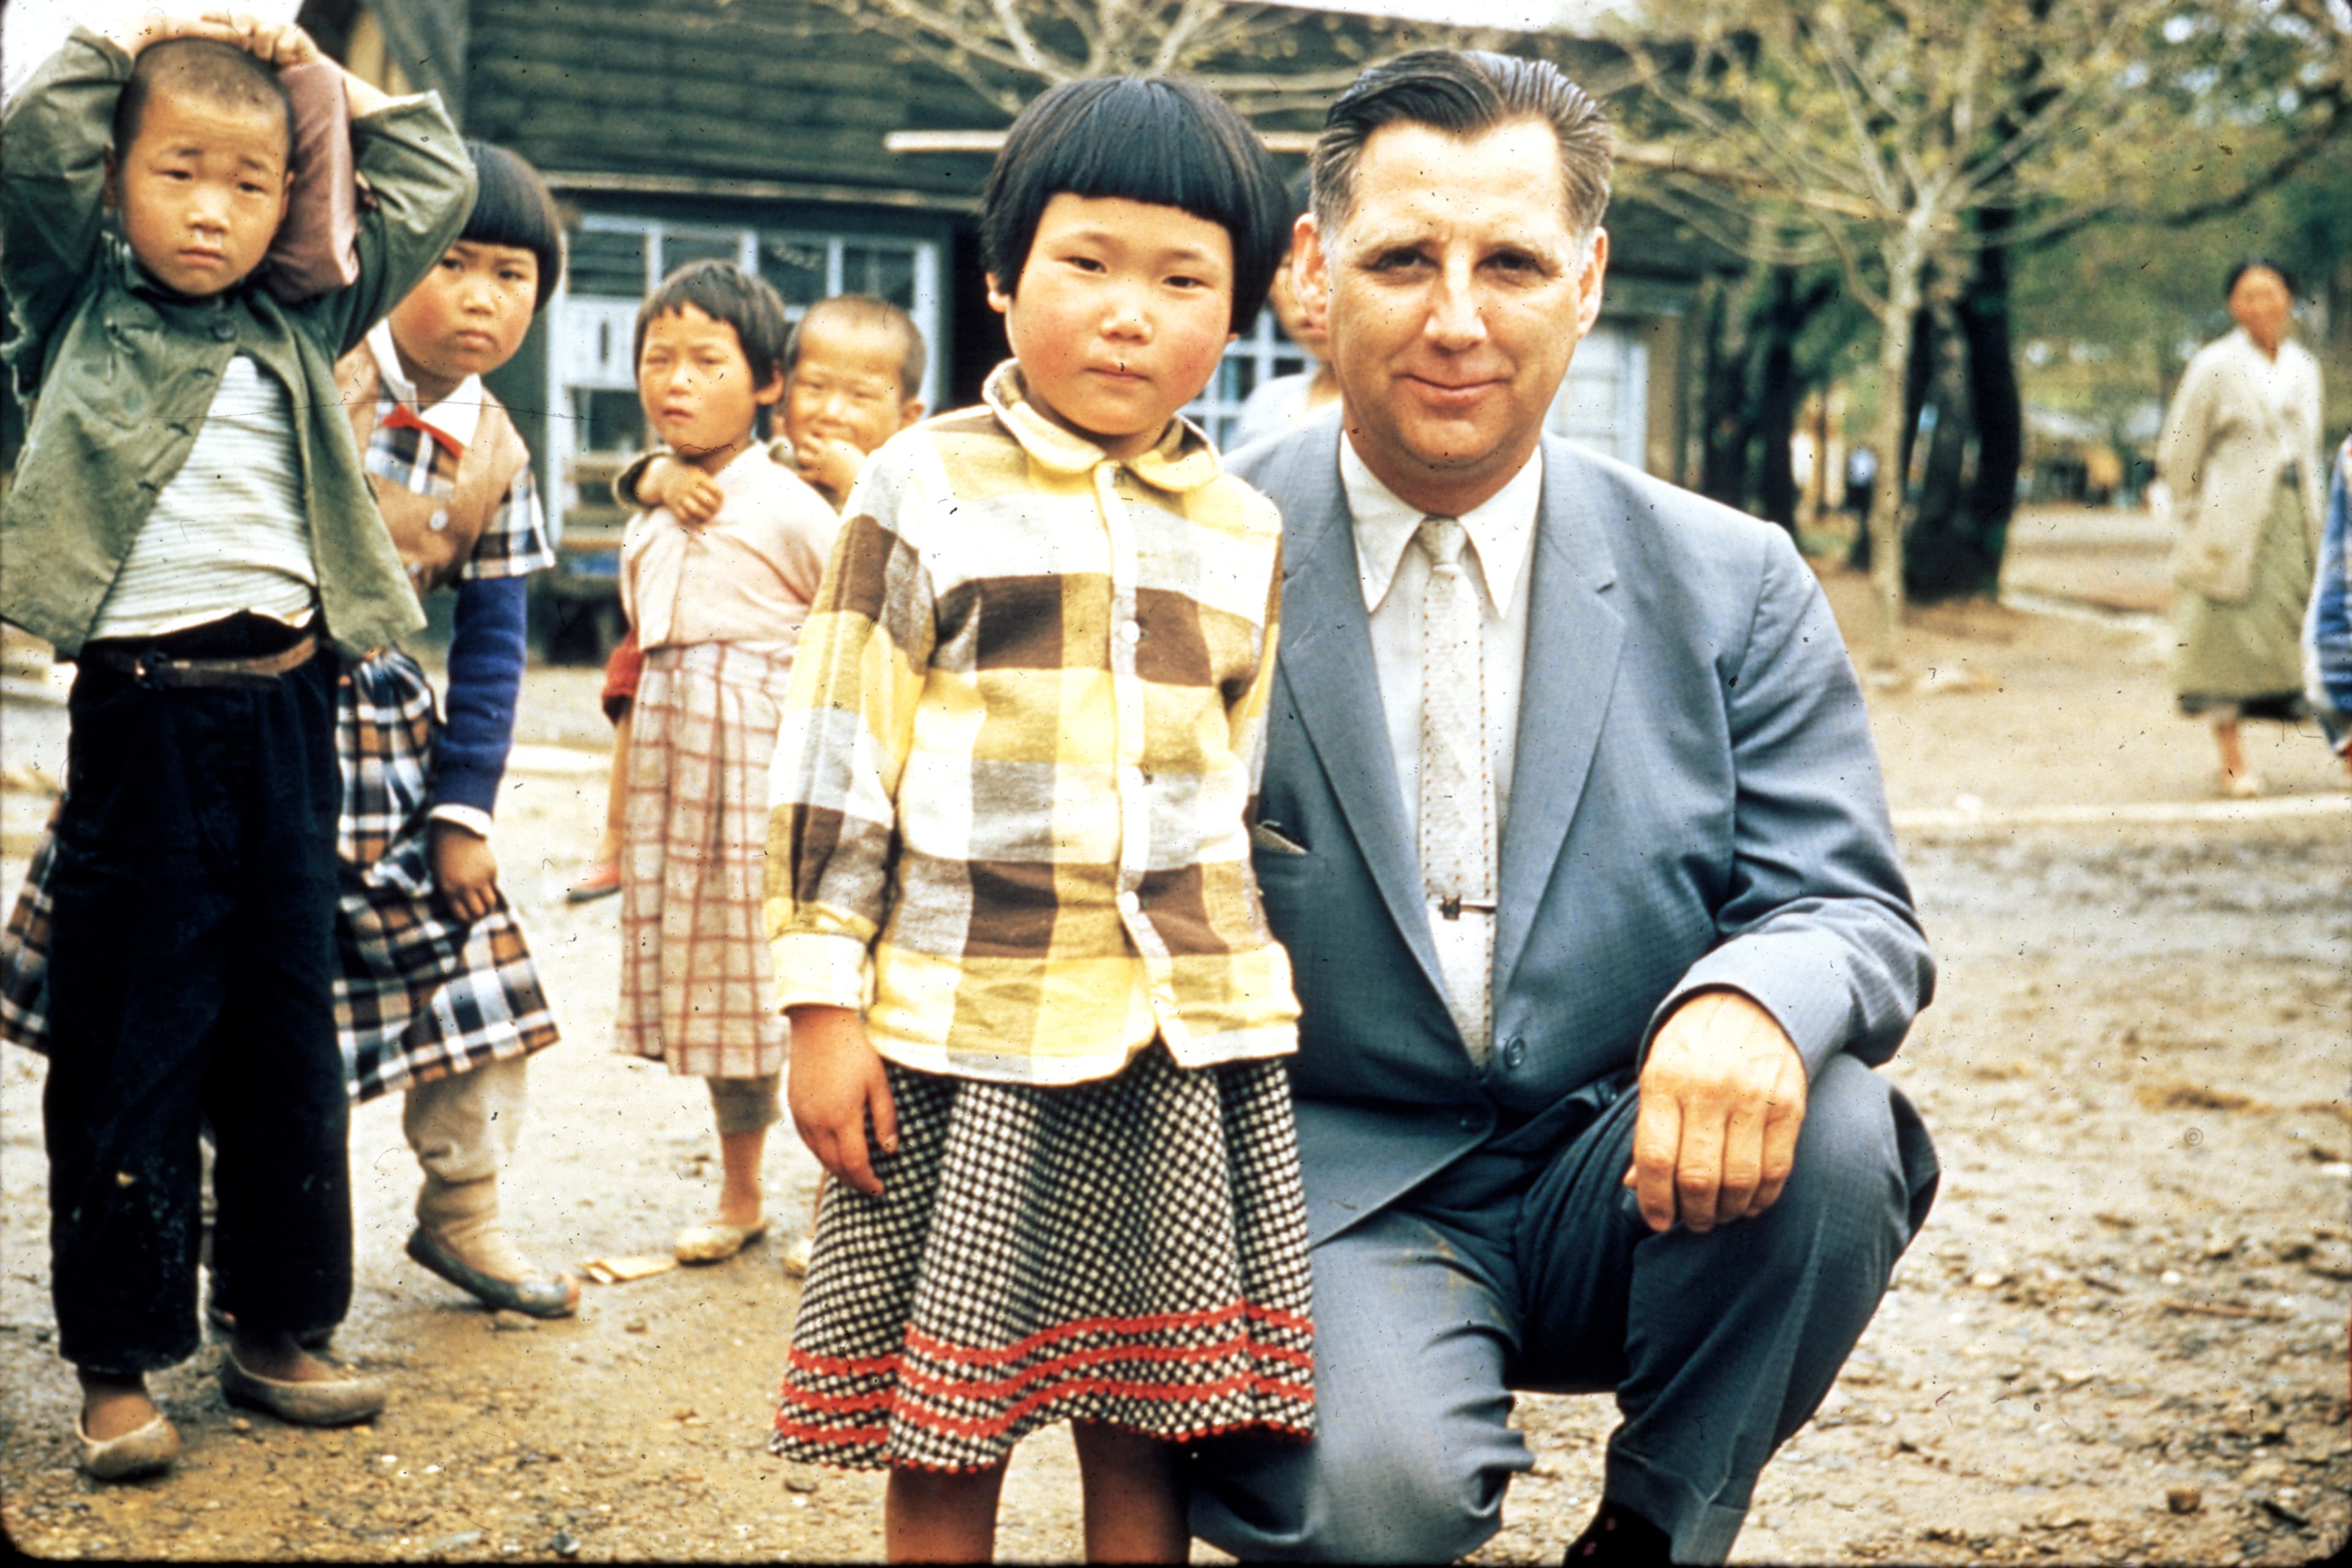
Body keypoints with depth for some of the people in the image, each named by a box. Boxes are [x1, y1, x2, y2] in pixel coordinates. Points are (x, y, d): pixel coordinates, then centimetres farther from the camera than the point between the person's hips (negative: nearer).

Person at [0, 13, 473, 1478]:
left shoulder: (305, 324, 12)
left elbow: (437, 187, 18)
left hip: (287, 712, 4)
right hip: (143, 712, -4)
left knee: (290, 1041, 11)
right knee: (127, 1049, 1)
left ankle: (279, 1331, 23)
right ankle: (119, 1364, 10)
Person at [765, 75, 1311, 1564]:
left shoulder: (1248, 533, 10)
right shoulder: (924, 488, 0)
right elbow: (835, 761, -1)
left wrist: (1264, 1016, 16)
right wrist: (825, 1009, -5)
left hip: (1191, 1043, 3)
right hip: (964, 1033, -2)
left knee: (1146, 1431, 7)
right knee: (942, 1435, 4)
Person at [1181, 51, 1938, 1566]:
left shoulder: (1736, 588, 1)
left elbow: (1853, 913, -3)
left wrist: (1756, 1001, -28)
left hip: (1635, 1197, 3)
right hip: (1333, 1189, -3)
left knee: (1827, 1136, -28)